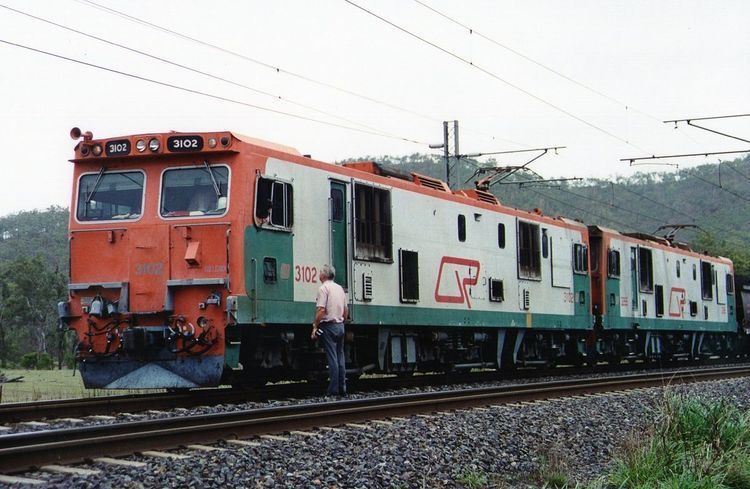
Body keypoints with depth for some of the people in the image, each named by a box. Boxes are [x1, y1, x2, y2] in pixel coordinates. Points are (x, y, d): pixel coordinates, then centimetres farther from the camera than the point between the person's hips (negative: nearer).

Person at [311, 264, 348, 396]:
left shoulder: (323, 288, -11)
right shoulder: (340, 288, 13)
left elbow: (321, 310, -18)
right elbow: (346, 310, 16)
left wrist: (315, 326, -13)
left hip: (328, 325, -7)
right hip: (340, 325, 7)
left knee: (332, 358, -7)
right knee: (340, 357, 9)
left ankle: (333, 389, -7)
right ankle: (342, 389, 9)